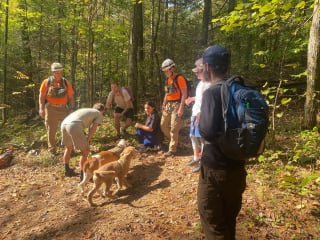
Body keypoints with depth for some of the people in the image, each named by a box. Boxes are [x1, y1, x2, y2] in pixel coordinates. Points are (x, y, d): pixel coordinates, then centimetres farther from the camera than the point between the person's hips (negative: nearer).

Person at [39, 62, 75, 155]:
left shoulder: (66, 83, 3)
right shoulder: (47, 82, -1)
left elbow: (71, 97, 5)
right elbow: (41, 96, 0)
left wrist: (72, 108, -2)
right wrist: (41, 108, -8)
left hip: (63, 108, 1)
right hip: (51, 109, -1)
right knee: (51, 131, 6)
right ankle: (52, 151, 18)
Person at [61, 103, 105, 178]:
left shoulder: (84, 110, 38)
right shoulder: (99, 115, 19)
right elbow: (93, 128, 3)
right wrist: (87, 141, 2)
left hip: (64, 124, 7)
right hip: (74, 126, -7)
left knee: (68, 148, 28)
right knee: (85, 151, 9)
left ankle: (67, 170, 42)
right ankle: (82, 174, 15)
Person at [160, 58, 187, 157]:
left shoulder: (179, 78, -10)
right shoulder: (168, 79, 14)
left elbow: (184, 94, -14)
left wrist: (181, 108, -19)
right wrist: (164, 104, 16)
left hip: (176, 105, -9)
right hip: (168, 105, 9)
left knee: (174, 128, -6)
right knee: (163, 125, 12)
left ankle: (172, 150, 4)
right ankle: (174, 140, 30)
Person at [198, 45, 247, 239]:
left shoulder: (212, 93, -18)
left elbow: (208, 132, -27)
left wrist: (199, 123, -8)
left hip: (216, 167, -8)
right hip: (237, 165, 8)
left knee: (213, 222, 10)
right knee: (229, 218, 25)